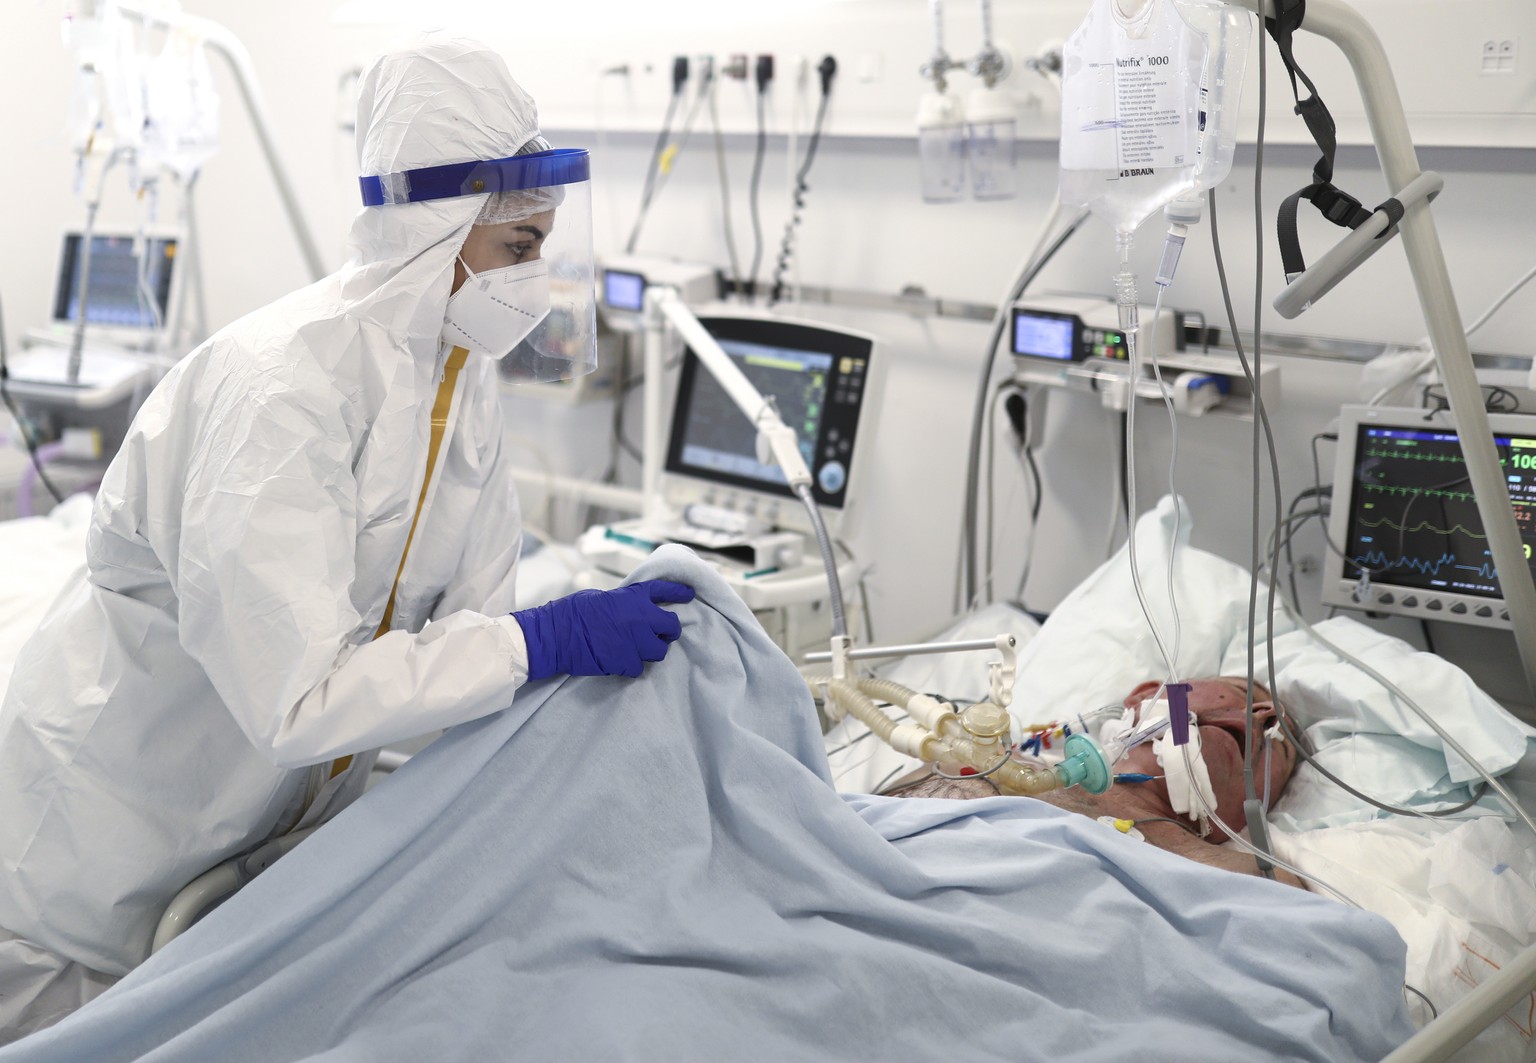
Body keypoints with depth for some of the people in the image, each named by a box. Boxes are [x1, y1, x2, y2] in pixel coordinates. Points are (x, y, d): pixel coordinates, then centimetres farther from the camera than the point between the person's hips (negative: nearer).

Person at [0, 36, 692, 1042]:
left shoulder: (465, 374, -6)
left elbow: (470, 614, -3)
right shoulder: (282, 384, -32)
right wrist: (550, 640, -36)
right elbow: (293, 696, -37)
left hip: (303, 797, 7)